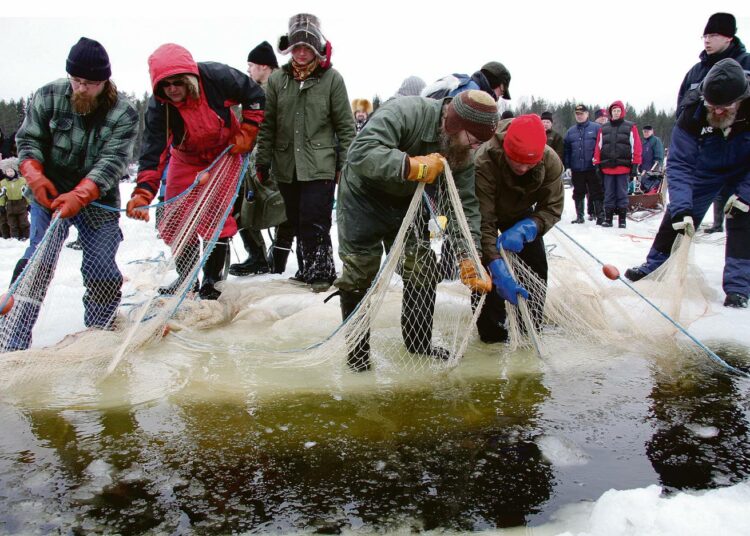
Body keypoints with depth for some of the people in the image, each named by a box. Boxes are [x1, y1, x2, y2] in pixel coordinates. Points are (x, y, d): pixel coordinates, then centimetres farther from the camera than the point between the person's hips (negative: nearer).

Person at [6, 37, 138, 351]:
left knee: (101, 272, -5)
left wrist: (79, 196, -32)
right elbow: (28, 139, 0)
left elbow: (112, 163, -18)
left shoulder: (123, 115, -9)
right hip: (49, 194, 0)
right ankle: (15, 343, -9)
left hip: (98, 201, 0)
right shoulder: (48, 97, -5)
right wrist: (35, 176, -20)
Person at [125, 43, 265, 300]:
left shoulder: (216, 76, -28)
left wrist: (246, 134, -15)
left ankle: (212, 278, 8)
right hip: (185, 161, 2)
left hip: (224, 154, -2)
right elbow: (153, 151, -29)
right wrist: (143, 192, -43)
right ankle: (186, 277, 19)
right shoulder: (158, 107, -24)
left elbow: (254, 95, -12)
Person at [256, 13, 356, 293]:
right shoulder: (277, 79, 6)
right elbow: (267, 124, 8)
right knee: (297, 223, 12)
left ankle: (321, 271, 8)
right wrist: (263, 162, 5)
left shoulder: (331, 79, -2)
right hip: (286, 165, 4)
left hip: (320, 165, -4)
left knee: (314, 222, -9)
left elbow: (345, 125, 0)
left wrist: (346, 164, -4)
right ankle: (308, 269, 27)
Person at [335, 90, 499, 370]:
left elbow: (467, 205, -11)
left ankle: (420, 345, 21)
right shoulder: (405, 112, -32)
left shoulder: (464, 153, -12)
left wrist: (468, 259, -21)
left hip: (407, 203, 6)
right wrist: (413, 166, -48)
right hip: (364, 197, -6)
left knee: (423, 271, 4)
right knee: (360, 275, -5)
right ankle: (357, 348, 13)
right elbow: (361, 152, -43)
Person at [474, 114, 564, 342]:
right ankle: (492, 330, 2)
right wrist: (497, 268, -48)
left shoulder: (551, 162, -32)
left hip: (521, 215, 3)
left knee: (536, 265, 1)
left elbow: (552, 208, -23)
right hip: (489, 212, -3)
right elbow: (484, 221, -42)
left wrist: (524, 229, -43)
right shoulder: (484, 162, -43)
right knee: (488, 268, -16)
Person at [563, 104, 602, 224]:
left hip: (592, 168, -4)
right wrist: (567, 166, 5)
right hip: (576, 169, 4)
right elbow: (566, 150, 13)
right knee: (578, 194, 11)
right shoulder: (570, 131, 12)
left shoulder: (596, 128, 1)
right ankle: (579, 216, 20)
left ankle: (600, 216, 4)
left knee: (596, 192, -1)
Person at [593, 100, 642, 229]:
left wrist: (635, 166, -3)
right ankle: (608, 218, 11)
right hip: (607, 168, 2)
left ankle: (622, 220, 7)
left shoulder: (630, 127, 6)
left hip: (623, 168, -2)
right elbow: (598, 147, 11)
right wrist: (597, 165, 5)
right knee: (608, 195, 5)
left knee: (622, 194, 1)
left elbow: (636, 147, 2)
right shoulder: (604, 128, 13)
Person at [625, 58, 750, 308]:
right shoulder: (693, 113, -32)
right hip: (705, 169, 2)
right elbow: (679, 164, -30)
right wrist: (681, 207, -39)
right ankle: (654, 266, 20)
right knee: (676, 214, 3)